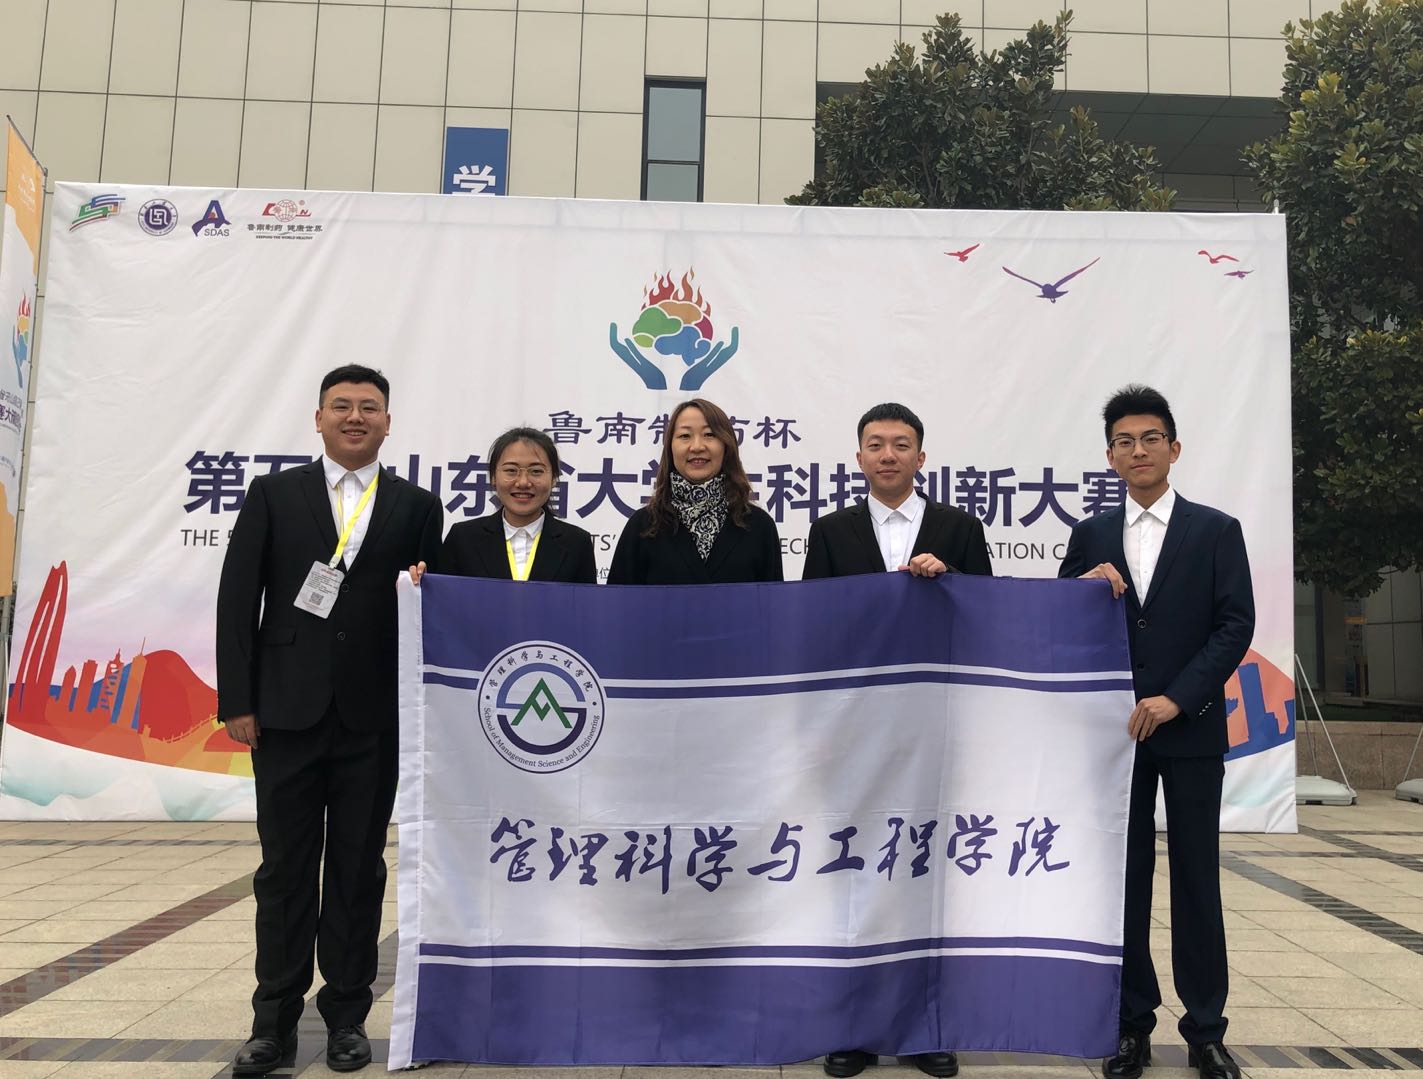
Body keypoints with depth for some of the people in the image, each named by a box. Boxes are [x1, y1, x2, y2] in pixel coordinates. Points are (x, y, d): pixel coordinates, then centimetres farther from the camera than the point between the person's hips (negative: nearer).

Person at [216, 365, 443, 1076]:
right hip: (287, 711, 0)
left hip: (374, 718, 0)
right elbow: (238, 598, 2)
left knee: (359, 868, 9)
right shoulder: (273, 495, 6)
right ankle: (275, 1021, 21)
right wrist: (237, 700, -3)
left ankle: (347, 1015, 22)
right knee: (285, 867, 8)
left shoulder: (417, 508, 6)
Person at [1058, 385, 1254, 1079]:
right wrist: (1084, 586, -14)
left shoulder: (1216, 531, 3)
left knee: (1196, 879, 5)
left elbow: (1236, 626, -5)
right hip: (1114, 730, 2)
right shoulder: (1089, 538, 8)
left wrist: (1175, 699, -14)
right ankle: (1133, 1023, 17)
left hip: (1191, 729, -1)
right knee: (1125, 878, 7)